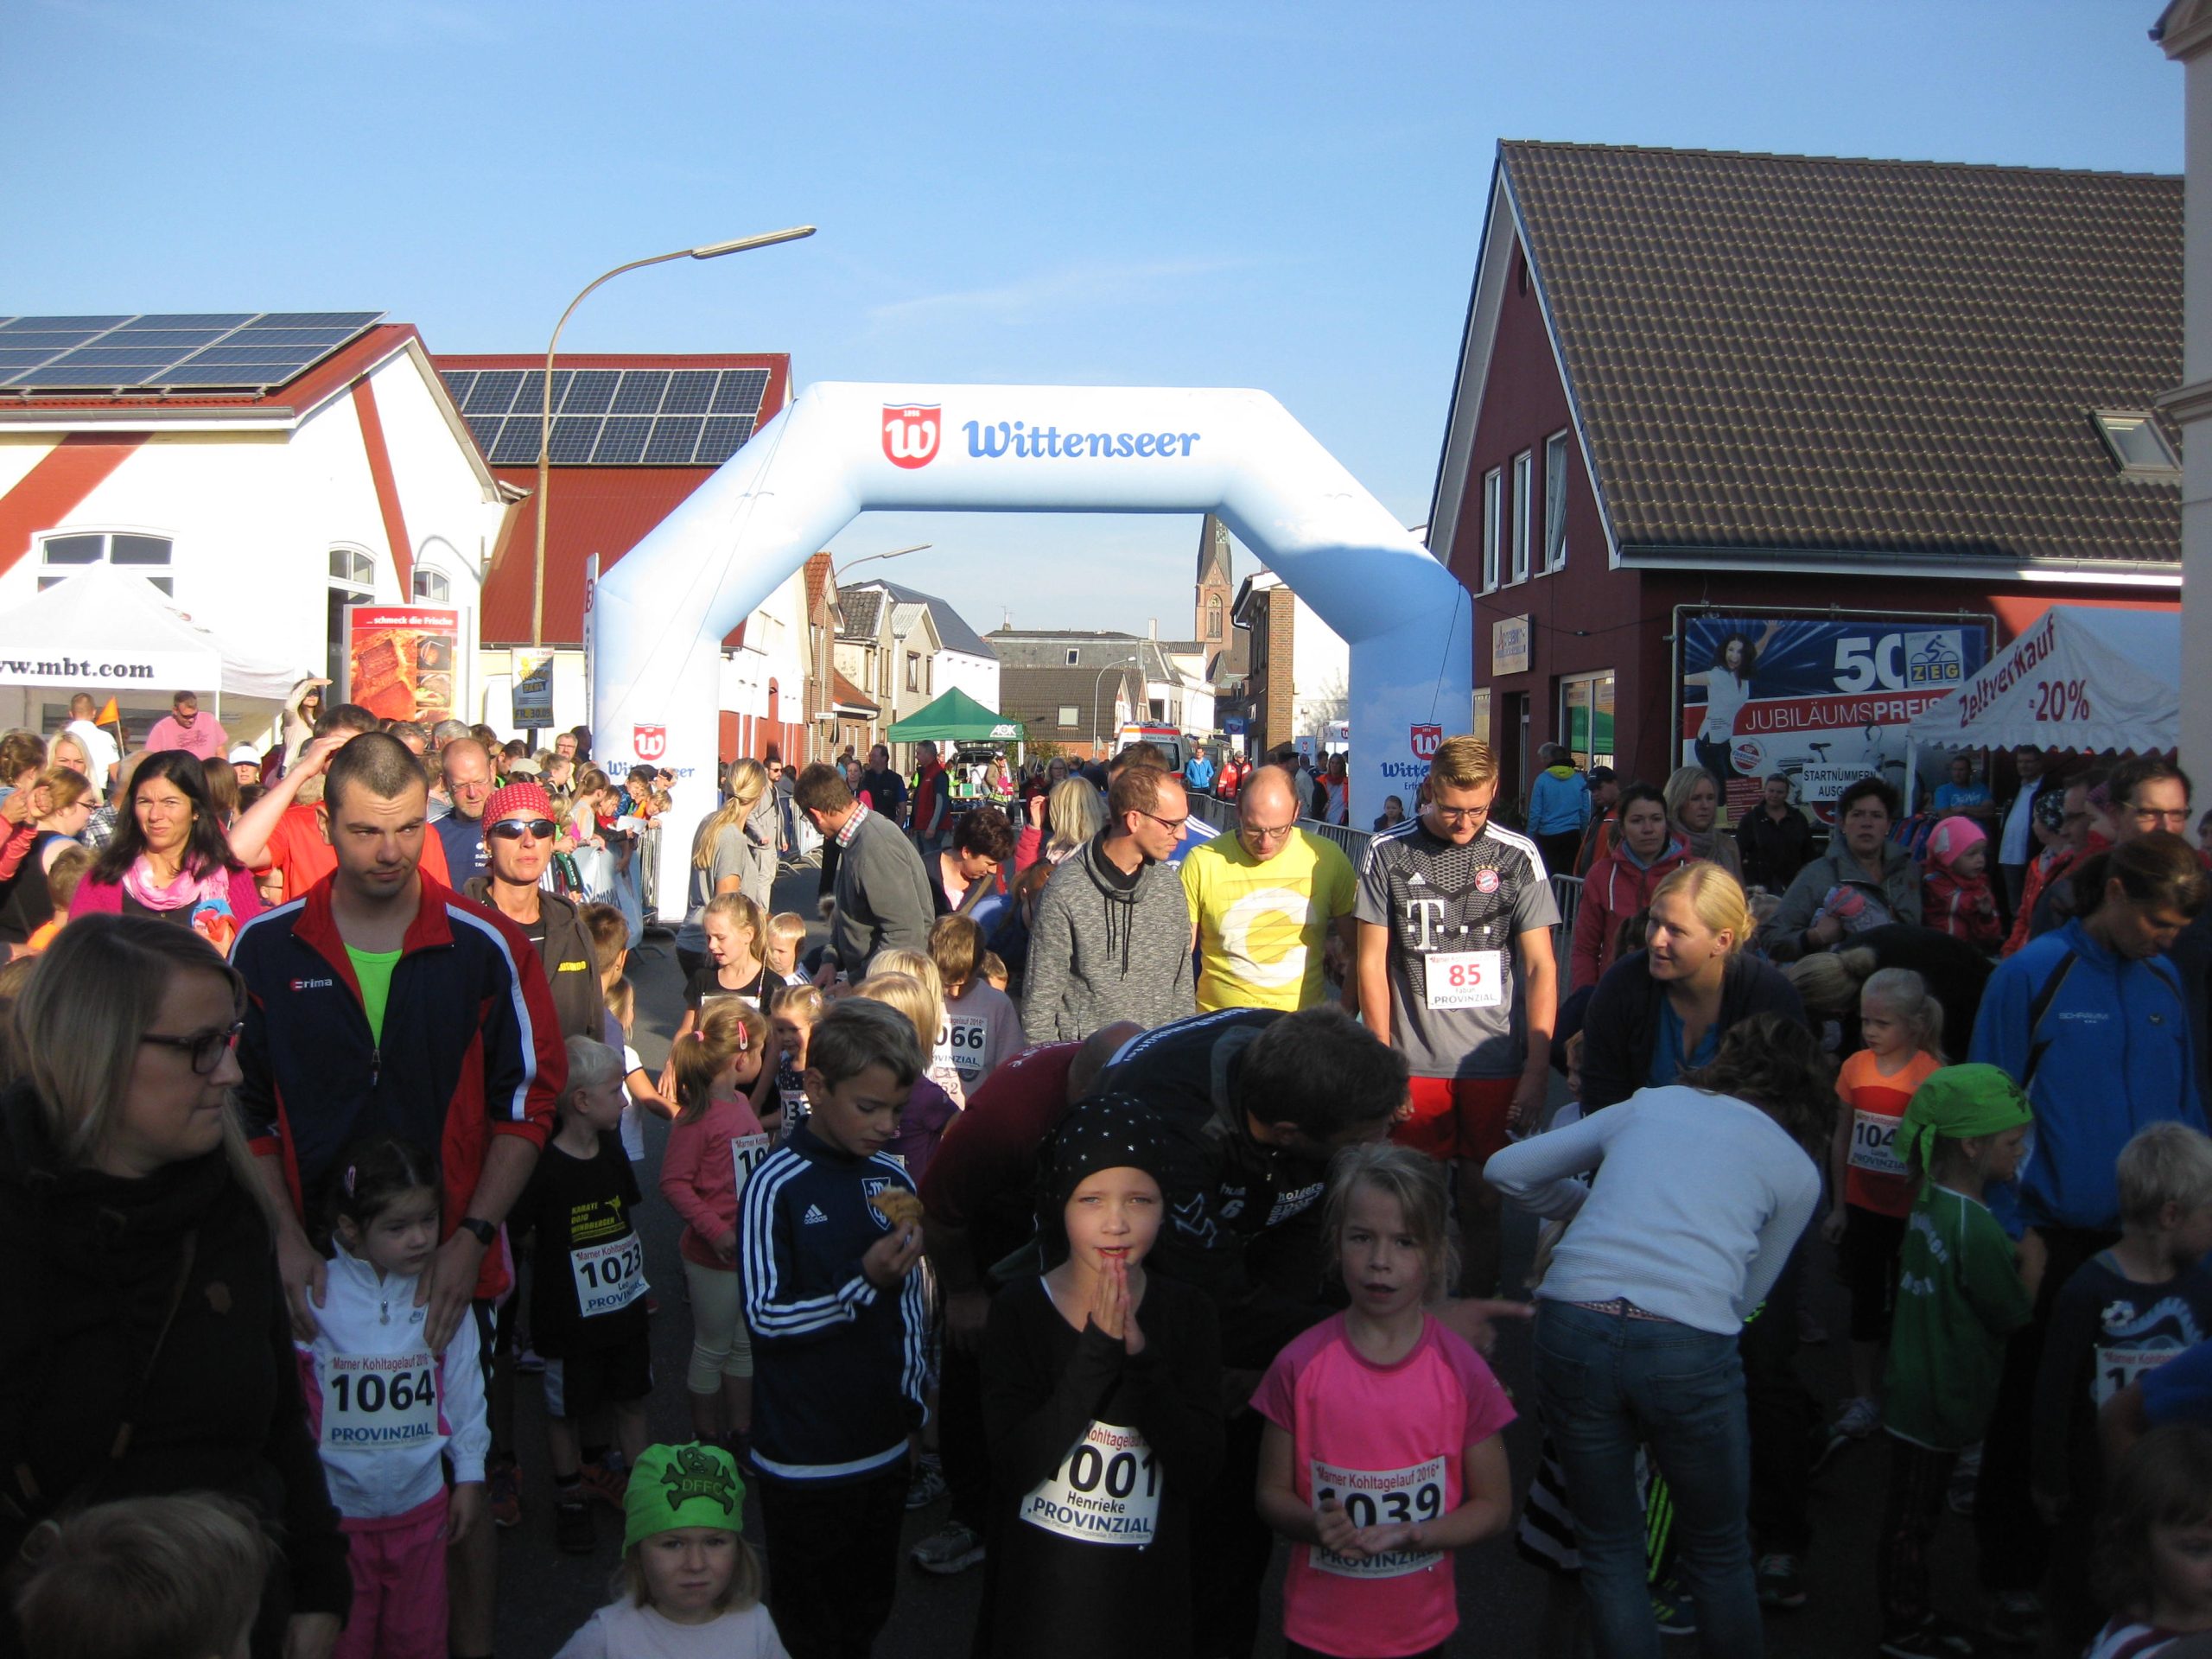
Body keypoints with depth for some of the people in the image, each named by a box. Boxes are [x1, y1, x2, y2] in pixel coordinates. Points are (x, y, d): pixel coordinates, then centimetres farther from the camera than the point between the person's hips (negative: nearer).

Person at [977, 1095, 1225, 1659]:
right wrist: (1097, 1355, -25)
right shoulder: (1020, 1310, -11)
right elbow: (1014, 1465, -18)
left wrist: (1141, 1360, -24)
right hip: (1037, 1587, -1)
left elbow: (1199, 1471, -13)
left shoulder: (1188, 1315, -7)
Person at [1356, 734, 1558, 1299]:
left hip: (1495, 1064, 1)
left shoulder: (1517, 856, 1)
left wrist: (1537, 1071, -3)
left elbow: (1540, 967, 2)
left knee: (1485, 1200, 6)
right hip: (1414, 1063, 0)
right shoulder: (1387, 853, 0)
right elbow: (1372, 962, 3)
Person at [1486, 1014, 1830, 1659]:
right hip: (1687, 1349, -2)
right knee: (1718, 1556, 21)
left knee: (1609, 1547, 20)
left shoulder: (1647, 1104, 20)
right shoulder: (1798, 1169, 14)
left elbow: (1507, 1169, 21)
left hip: (1572, 1326, 2)